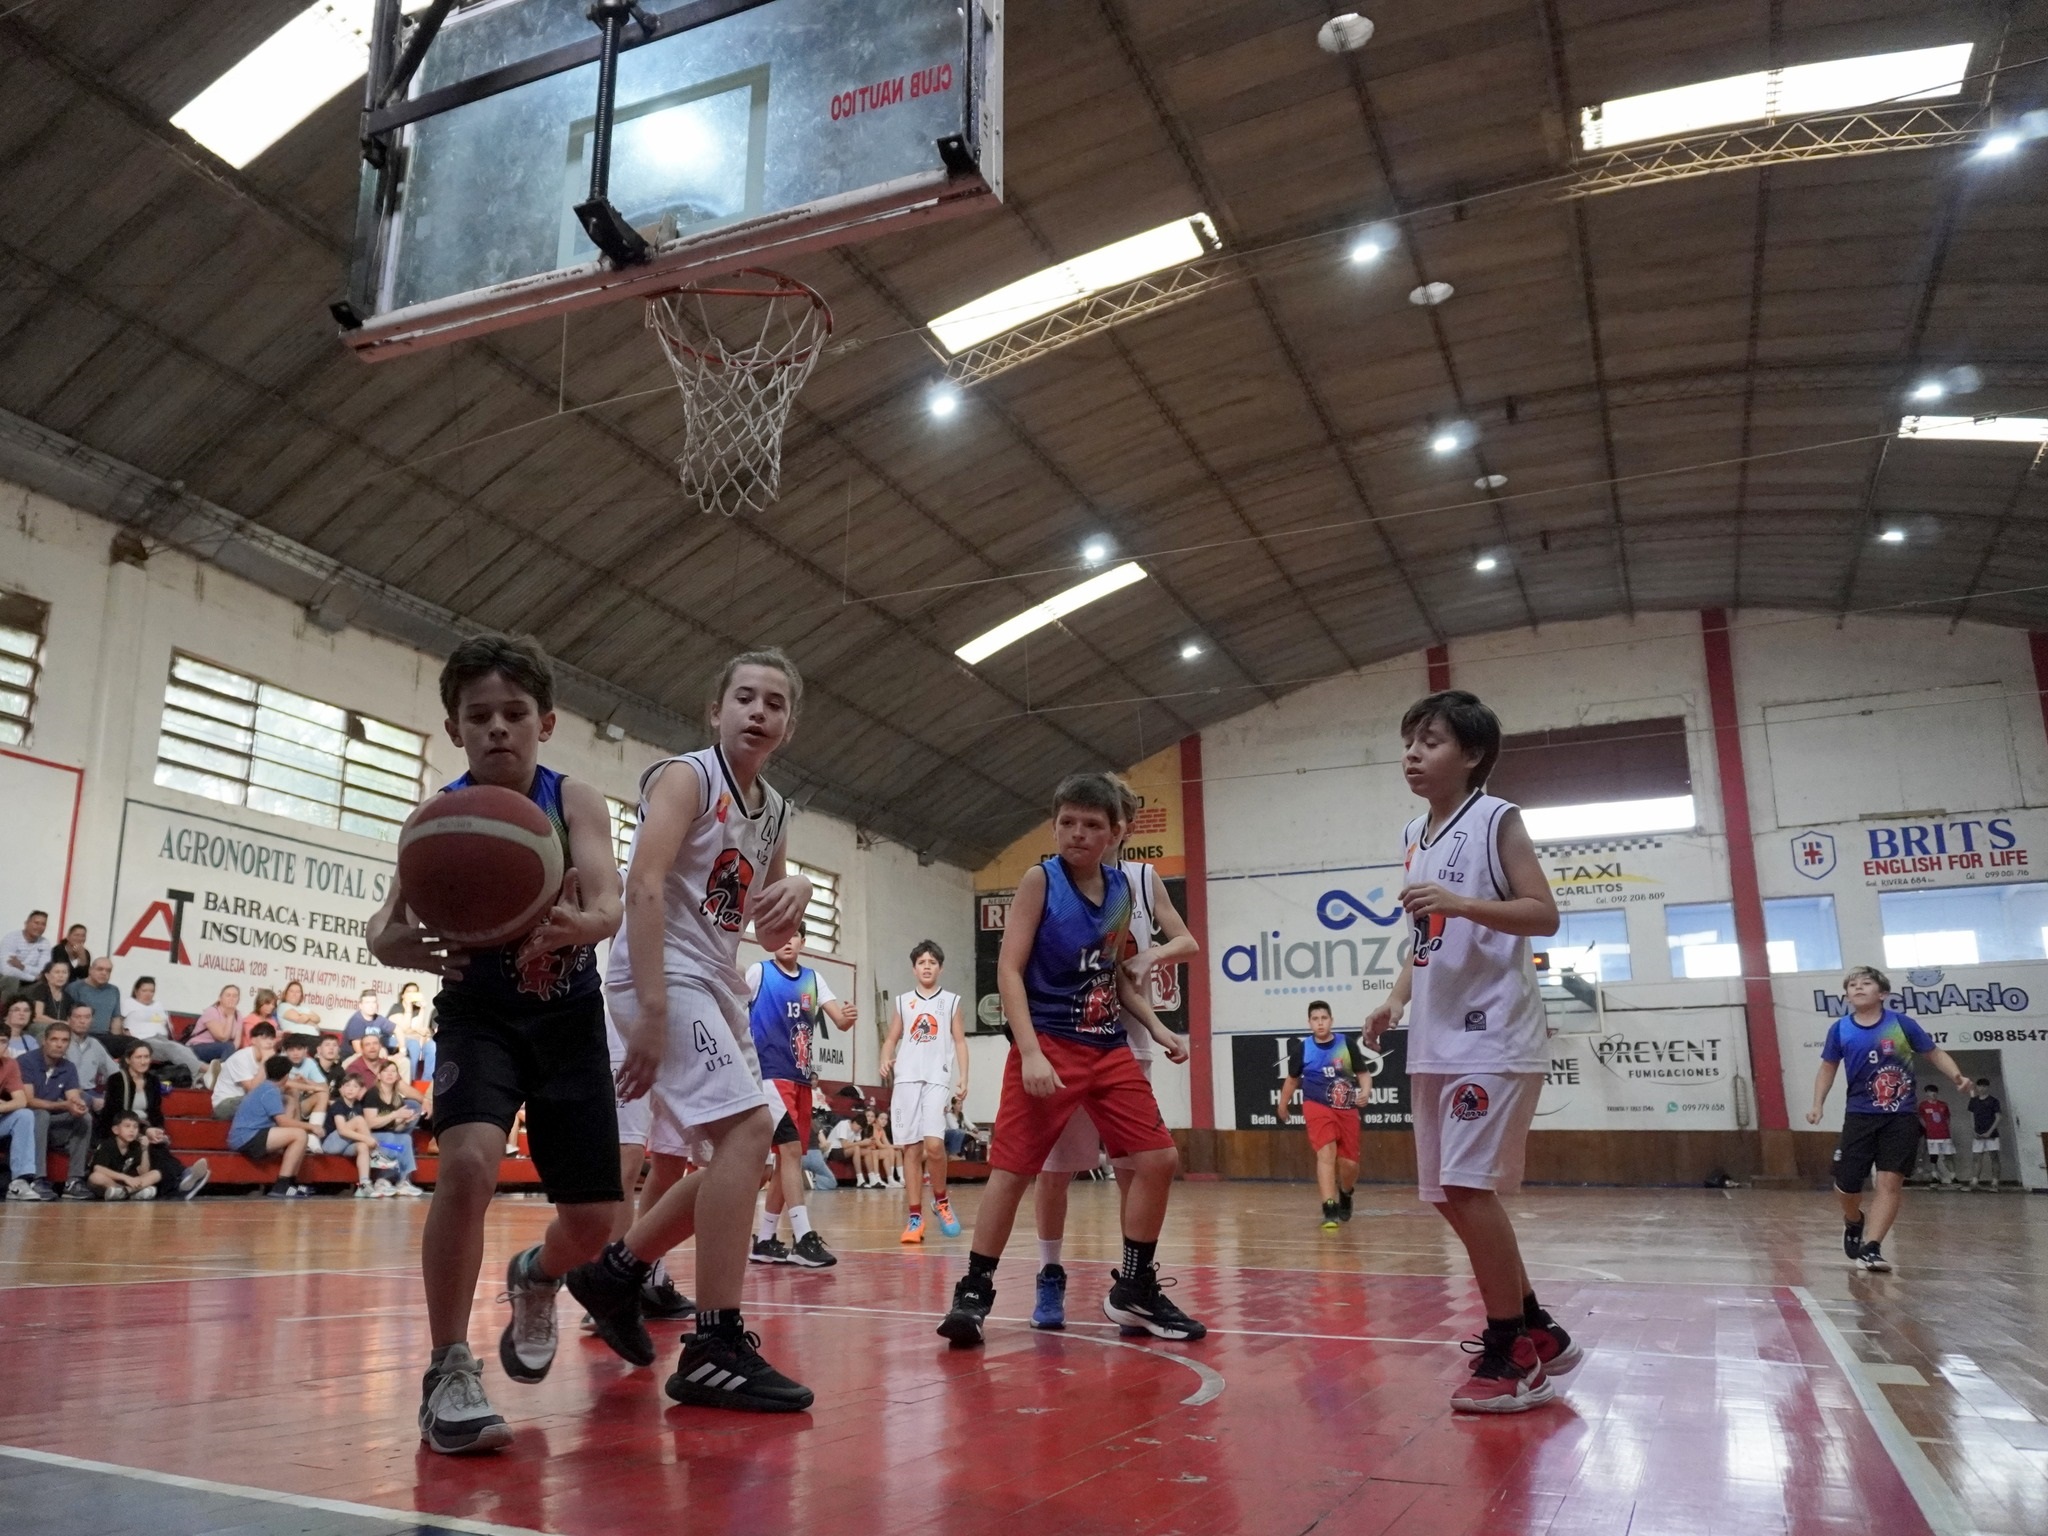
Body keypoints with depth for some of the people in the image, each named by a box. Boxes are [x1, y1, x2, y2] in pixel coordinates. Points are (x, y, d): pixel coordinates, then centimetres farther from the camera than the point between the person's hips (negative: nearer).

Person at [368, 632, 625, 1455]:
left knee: (593, 1221, 4)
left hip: (569, 1018, 1)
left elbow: (610, 907, -29)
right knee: (468, 1164, -29)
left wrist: (578, 922, -53)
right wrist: (395, 943, -48)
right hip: (480, 1016, -1)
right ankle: (449, 1373, -12)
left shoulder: (576, 801, -14)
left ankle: (535, 1276, 41)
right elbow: (385, 921, -23)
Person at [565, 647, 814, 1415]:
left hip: (720, 986, 9)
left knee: (733, 1156, 14)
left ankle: (616, 1269, 32)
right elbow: (643, 886, -22)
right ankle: (714, 1350, -17)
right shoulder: (686, 776, -9)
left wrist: (795, 894, -5)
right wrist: (651, 1009, -31)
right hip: (664, 975, -9)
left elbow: (773, 935, 19)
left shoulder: (773, 812, 14)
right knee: (749, 1126, -22)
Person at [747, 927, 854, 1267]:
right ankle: (803, 1240, -18)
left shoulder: (813, 979, 10)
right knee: (791, 1151, -16)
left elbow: (839, 1020, 1)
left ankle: (764, 1240, 18)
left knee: (787, 1158, 9)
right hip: (770, 1075, -6)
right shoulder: (758, 972, -2)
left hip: (801, 1079, 6)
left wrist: (847, 1018, -22)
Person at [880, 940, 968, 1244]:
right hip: (905, 1079, 2)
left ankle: (940, 1200, 7)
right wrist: (886, 1060, -6)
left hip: (937, 1079, -2)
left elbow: (960, 1042, 9)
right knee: (910, 1148, 1)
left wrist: (963, 1078, -1)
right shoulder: (902, 1002, 14)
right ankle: (915, 1217, 7)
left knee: (933, 1143, -18)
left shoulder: (951, 1001, 10)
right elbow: (891, 1039, 15)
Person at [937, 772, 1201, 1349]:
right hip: (1050, 1044, -6)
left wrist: (1156, 1027, 7)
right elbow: (1009, 970, -12)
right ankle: (974, 1292, 8)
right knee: (1013, 1167, -7)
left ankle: (1133, 1290, 18)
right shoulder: (1040, 879, -7)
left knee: (1158, 1161, 3)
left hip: (1109, 1047, 6)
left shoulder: (1122, 888, 9)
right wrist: (1031, 1052, -22)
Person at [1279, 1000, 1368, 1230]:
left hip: (1347, 1109, 2)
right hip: (1317, 1107, -1)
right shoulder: (1301, 1048, -3)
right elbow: (1293, 1079, 12)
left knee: (1349, 1163, 6)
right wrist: (1283, 1106, 20)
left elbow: (1363, 1073, 0)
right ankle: (1330, 1209, -26)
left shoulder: (1347, 1044, -6)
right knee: (1326, 1152, -23)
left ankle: (1345, 1196, 40)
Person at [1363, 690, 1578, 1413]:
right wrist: (1396, 999, 6)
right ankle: (1537, 1332, 25)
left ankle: (1513, 1353, 2)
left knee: (1468, 1187, -13)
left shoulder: (1497, 819, -5)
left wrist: (1459, 901, -23)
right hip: (1435, 1043, 8)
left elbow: (1544, 914, -11)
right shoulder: (1414, 836, 15)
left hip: (1494, 1038, -8)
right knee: (1447, 1193, 10)